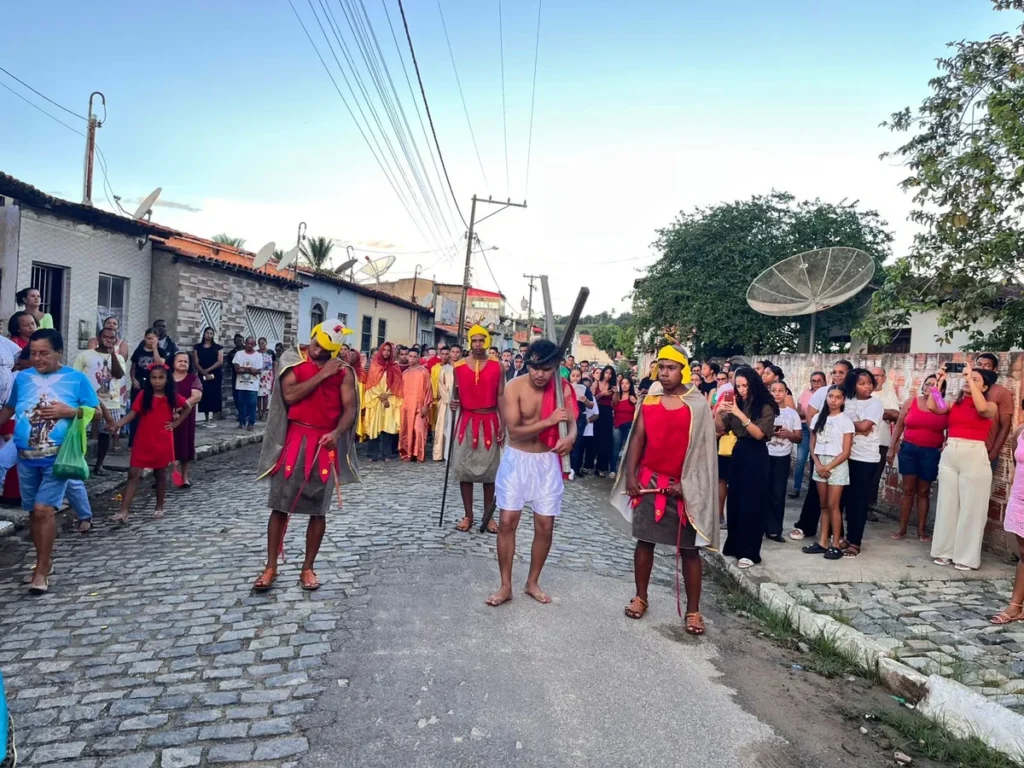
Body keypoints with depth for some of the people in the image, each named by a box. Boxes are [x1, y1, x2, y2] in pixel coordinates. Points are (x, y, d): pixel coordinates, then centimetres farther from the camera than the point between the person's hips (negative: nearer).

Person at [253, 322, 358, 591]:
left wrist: (336, 433, -22)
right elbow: (289, 395, -13)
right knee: (280, 504, 3)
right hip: (294, 439, 0)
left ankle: (307, 568, 19)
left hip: (326, 443, 1)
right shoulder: (293, 360, 0)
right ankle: (271, 567, 16)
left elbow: (350, 408, -4)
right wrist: (322, 374, -15)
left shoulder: (343, 371, 1)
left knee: (318, 509, 6)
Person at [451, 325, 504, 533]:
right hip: (466, 421, 1)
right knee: (464, 468, 3)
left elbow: (501, 397, 0)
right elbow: (457, 393, 12)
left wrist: (502, 425, -6)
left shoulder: (497, 366, -1)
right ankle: (468, 515, 15)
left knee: (489, 468, 5)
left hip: (490, 421, -1)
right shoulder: (459, 366, 1)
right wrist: (453, 402, -11)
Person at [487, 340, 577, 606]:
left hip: (547, 462, 2)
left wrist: (570, 437, -32)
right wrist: (549, 421, -26)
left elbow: (572, 423, -8)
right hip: (517, 459, -2)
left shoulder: (563, 389, -6)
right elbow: (514, 431, -19)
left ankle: (533, 582, 25)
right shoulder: (514, 388, -14)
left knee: (545, 526, 6)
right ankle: (505, 586, 14)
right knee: (507, 522, -1)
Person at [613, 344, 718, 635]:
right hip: (649, 482, 3)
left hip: (683, 486, -3)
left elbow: (702, 448, -7)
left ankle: (693, 611, 14)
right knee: (644, 540, 11)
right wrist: (630, 476, -3)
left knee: (689, 549, 4)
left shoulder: (698, 405, -5)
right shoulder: (649, 401, 4)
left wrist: (687, 484, -13)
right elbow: (638, 438, 4)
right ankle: (641, 597, 26)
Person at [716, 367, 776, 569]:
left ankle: (749, 552, 6)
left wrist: (739, 414, -26)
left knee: (751, 504, -2)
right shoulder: (736, 404, 5)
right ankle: (734, 545, 23)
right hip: (738, 453, 6)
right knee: (734, 501, 11)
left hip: (756, 456, -6)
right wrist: (719, 412, -13)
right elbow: (720, 429, 6)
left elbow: (759, 434, -20)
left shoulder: (765, 407, -10)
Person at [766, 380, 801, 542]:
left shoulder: (793, 413, 7)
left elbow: (799, 438, 7)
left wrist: (788, 434, -12)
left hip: (783, 458, 2)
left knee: (778, 494, 5)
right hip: (764, 455, -1)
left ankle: (774, 530, 13)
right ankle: (768, 527, 12)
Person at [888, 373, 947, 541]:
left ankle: (921, 530, 15)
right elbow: (899, 426, 5)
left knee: (924, 491, 7)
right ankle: (902, 528, 12)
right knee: (908, 490, 5)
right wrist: (891, 448, 3)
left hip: (931, 453, -1)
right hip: (909, 449, 1)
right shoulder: (911, 402, 2)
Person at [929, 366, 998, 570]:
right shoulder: (954, 403, 10)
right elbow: (932, 407, -6)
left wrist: (970, 380, -17)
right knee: (947, 504, 9)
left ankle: (966, 556, 11)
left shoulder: (990, 406, 1)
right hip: (949, 455, 4)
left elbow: (981, 408, -22)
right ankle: (945, 551, 19)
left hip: (974, 457, -4)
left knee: (970, 508, 2)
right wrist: (939, 380, -3)